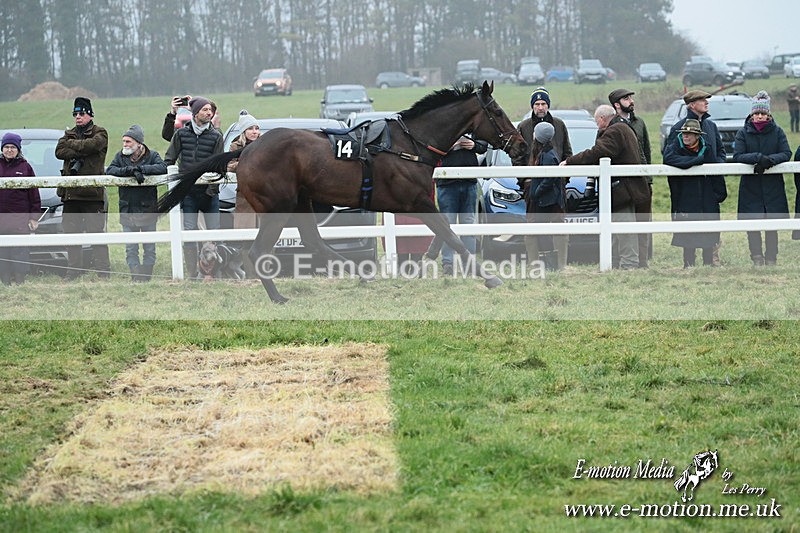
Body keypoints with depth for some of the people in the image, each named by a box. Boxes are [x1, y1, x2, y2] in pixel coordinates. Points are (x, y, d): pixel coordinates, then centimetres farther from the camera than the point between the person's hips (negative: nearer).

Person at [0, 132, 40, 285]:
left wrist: (34, 217, 0)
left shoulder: (25, 167, 5)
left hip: (20, 217, -2)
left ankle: (19, 280, 3)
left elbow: (34, 194, 5)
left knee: (20, 250, -3)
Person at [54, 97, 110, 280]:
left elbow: (93, 145, -17)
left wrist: (71, 144, -3)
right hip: (70, 191, 5)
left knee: (96, 231, -6)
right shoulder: (69, 134, 19)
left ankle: (103, 270, -4)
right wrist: (81, 151, -11)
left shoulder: (100, 133, 5)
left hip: (92, 191, -5)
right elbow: (59, 151, 2)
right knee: (71, 232, 5)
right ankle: (74, 269, 11)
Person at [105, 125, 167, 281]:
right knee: (131, 249, -1)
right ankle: (136, 275, 0)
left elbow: (162, 167, -17)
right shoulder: (121, 156, 7)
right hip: (127, 211, 2)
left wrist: (140, 168, -22)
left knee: (149, 248, 4)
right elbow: (109, 170, -8)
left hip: (148, 210, -2)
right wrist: (130, 171, -22)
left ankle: (146, 275, 13)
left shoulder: (152, 156, 0)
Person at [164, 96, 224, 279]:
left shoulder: (216, 136, 3)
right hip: (188, 192, 0)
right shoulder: (181, 133, 6)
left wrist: (212, 188, -10)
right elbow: (169, 159, 11)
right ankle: (192, 275, 1)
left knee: (214, 231, -1)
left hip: (209, 192, 0)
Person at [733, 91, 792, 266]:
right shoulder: (743, 133, 2)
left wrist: (769, 160, -21)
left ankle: (771, 258, 11)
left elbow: (786, 154, -4)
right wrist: (758, 157, -23)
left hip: (773, 186, 0)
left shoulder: (777, 132, 3)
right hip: (750, 187, 0)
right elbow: (737, 156, -8)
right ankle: (757, 257, 7)